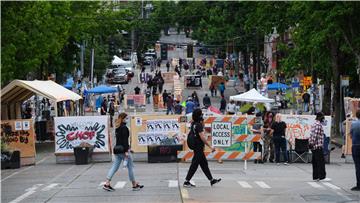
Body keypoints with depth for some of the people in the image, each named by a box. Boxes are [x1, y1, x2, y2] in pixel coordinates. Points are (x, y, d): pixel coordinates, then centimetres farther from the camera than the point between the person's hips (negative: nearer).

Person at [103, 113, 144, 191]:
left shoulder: (117, 128, 14)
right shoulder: (124, 128, -14)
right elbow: (125, 140, -20)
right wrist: (126, 151, -23)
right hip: (123, 150, -8)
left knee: (115, 167, 6)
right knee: (130, 167, 3)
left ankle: (107, 184, -2)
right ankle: (134, 185, 11)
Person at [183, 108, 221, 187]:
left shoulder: (193, 124, 10)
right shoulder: (198, 125, -19)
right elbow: (202, 137, -23)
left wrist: (202, 124, 12)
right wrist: (210, 147, -20)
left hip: (198, 148, 10)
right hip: (199, 148, -10)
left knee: (204, 164, 14)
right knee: (194, 165, -4)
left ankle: (211, 180, 22)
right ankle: (186, 181, -1)